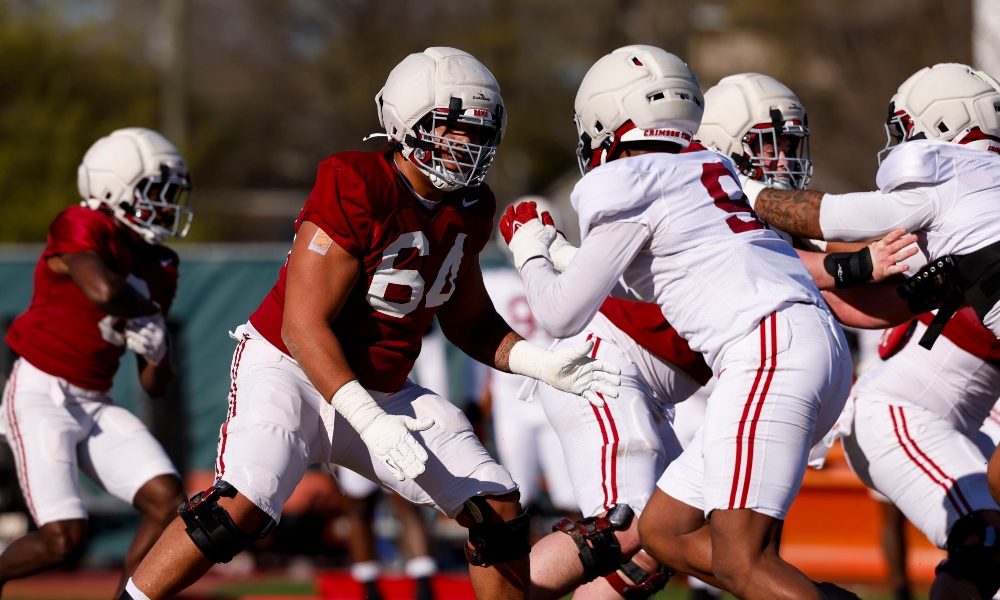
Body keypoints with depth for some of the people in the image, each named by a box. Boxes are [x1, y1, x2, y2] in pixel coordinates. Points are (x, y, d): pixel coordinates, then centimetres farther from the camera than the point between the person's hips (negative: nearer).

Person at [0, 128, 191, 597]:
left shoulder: (158, 268, 10)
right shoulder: (82, 228, -12)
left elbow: (155, 386, 13)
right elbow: (104, 291, -35)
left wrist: (156, 350, -10)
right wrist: (147, 309, -14)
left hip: (95, 406, 7)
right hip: (40, 395, -7)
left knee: (167, 501, -10)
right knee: (63, 536, -17)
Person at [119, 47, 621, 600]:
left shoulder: (468, 211, 1)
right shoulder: (356, 190, -23)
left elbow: (469, 323, 14)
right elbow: (303, 326, -24)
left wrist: (544, 365, -4)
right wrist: (371, 423, -34)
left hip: (383, 391, 7)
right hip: (291, 368, -7)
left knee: (498, 511, -1)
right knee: (241, 508, -31)